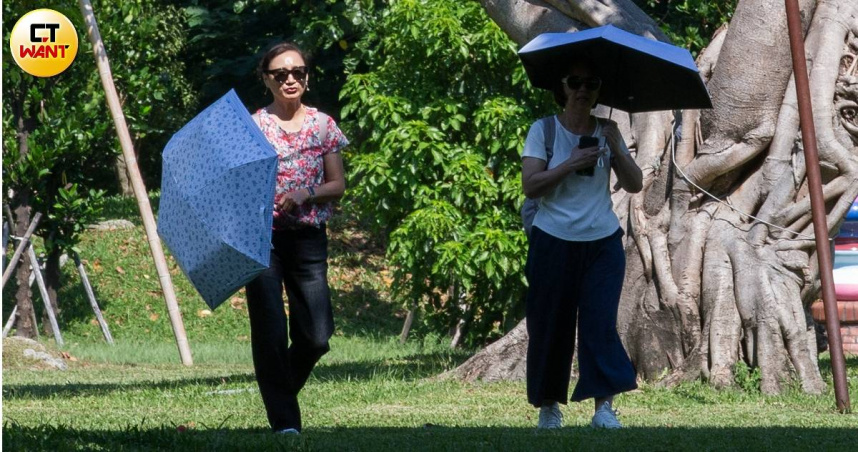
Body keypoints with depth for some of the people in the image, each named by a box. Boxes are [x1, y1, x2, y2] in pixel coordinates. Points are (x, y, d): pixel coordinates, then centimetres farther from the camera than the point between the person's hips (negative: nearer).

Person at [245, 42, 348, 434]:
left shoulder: (322, 125, 8)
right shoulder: (254, 125, 3)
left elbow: (337, 185, 7)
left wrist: (307, 194, -11)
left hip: (308, 236, 2)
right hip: (262, 235, -2)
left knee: (316, 336, -3)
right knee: (271, 335, -5)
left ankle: (282, 391, 24)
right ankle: (284, 420, 3)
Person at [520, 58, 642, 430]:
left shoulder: (607, 132, 8)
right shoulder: (543, 130, -1)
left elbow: (634, 185, 2)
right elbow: (530, 186, -11)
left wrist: (615, 148, -12)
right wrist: (571, 163, -19)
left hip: (603, 244, 1)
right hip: (554, 243, -1)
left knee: (600, 322, -12)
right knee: (551, 327, 4)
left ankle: (604, 407, -18)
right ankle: (548, 406, 18)